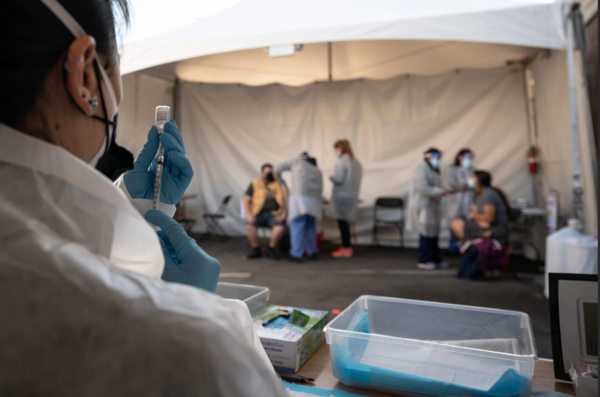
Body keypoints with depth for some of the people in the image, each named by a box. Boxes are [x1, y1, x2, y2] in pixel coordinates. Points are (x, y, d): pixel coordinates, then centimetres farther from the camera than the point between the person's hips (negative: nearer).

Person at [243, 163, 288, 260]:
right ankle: (256, 250, -11)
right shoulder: (254, 184, 9)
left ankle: (271, 249, -9)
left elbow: (286, 198, 1)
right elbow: (246, 200, 5)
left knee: (280, 227, -32)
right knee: (249, 226, -31)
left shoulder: (279, 183, 9)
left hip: (275, 214, 0)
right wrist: (249, 215, -12)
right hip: (258, 214, 0)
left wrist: (283, 215, -14)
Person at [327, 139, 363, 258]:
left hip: (342, 195, -8)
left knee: (342, 221, -1)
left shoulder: (342, 162, -15)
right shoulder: (356, 162, 11)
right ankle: (346, 246, 20)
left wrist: (331, 177, 0)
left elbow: (338, 179, -19)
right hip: (352, 195, 8)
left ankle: (346, 248, 4)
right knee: (345, 222, 14)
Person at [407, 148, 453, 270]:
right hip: (424, 206, -9)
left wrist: (443, 191, 6)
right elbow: (423, 188, -23)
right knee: (427, 234, -5)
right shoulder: (422, 170, -14)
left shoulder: (433, 170, 17)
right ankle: (424, 261, 6)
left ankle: (436, 259, 19)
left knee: (434, 234, 12)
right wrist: (441, 191, -22)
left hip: (432, 206, 9)